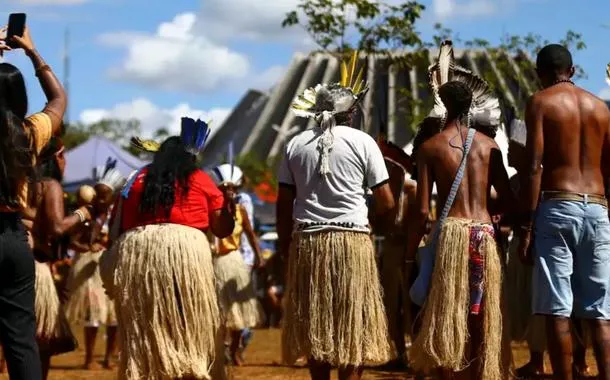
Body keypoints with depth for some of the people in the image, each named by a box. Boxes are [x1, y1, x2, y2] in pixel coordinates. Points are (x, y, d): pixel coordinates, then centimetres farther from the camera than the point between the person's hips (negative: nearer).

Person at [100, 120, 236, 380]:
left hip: (134, 254, 2)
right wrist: (229, 204, 29)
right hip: (185, 251, -2)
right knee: (191, 331, 5)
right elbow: (223, 229, 12)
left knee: (143, 334, 7)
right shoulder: (200, 179, 12)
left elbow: (116, 229, 12)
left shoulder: (136, 180, 17)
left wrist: (115, 271, 16)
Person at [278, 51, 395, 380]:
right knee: (353, 325, 2)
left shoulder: (296, 144, 8)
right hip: (352, 241, -3)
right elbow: (386, 203, -1)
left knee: (315, 323, 10)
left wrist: (285, 247, 15)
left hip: (307, 241, 3)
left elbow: (284, 205, 7)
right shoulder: (362, 142, 0)